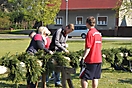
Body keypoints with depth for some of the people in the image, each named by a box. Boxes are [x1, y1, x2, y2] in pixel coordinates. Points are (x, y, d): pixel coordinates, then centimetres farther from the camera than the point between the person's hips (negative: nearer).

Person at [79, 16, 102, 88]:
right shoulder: (98, 33, 12)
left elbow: (88, 48, -17)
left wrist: (83, 58, -16)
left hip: (90, 60, -8)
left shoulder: (90, 33, -12)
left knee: (83, 77, -3)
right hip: (98, 59, 8)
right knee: (95, 78, 12)